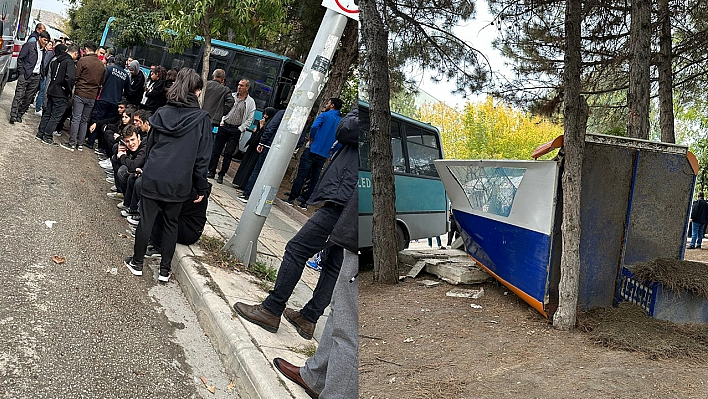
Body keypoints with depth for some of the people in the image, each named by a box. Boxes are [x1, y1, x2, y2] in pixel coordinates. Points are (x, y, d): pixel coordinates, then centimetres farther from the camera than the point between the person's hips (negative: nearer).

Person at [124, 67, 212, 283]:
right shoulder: (202, 118, -7)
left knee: (146, 220, 11)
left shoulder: (162, 113, 2)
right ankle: (164, 270, 18)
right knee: (171, 224, 12)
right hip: (179, 182, -1)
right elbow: (202, 157, -6)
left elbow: (150, 144, 12)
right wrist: (201, 187, 2)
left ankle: (137, 263, 24)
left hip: (153, 177, 1)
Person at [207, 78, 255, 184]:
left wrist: (240, 129, -7)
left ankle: (221, 175, 10)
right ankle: (211, 172, 13)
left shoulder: (250, 102, -1)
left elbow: (250, 119, -1)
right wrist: (222, 122, 3)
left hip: (235, 130, -2)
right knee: (216, 150, 4)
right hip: (224, 127, 3)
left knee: (228, 154, 1)